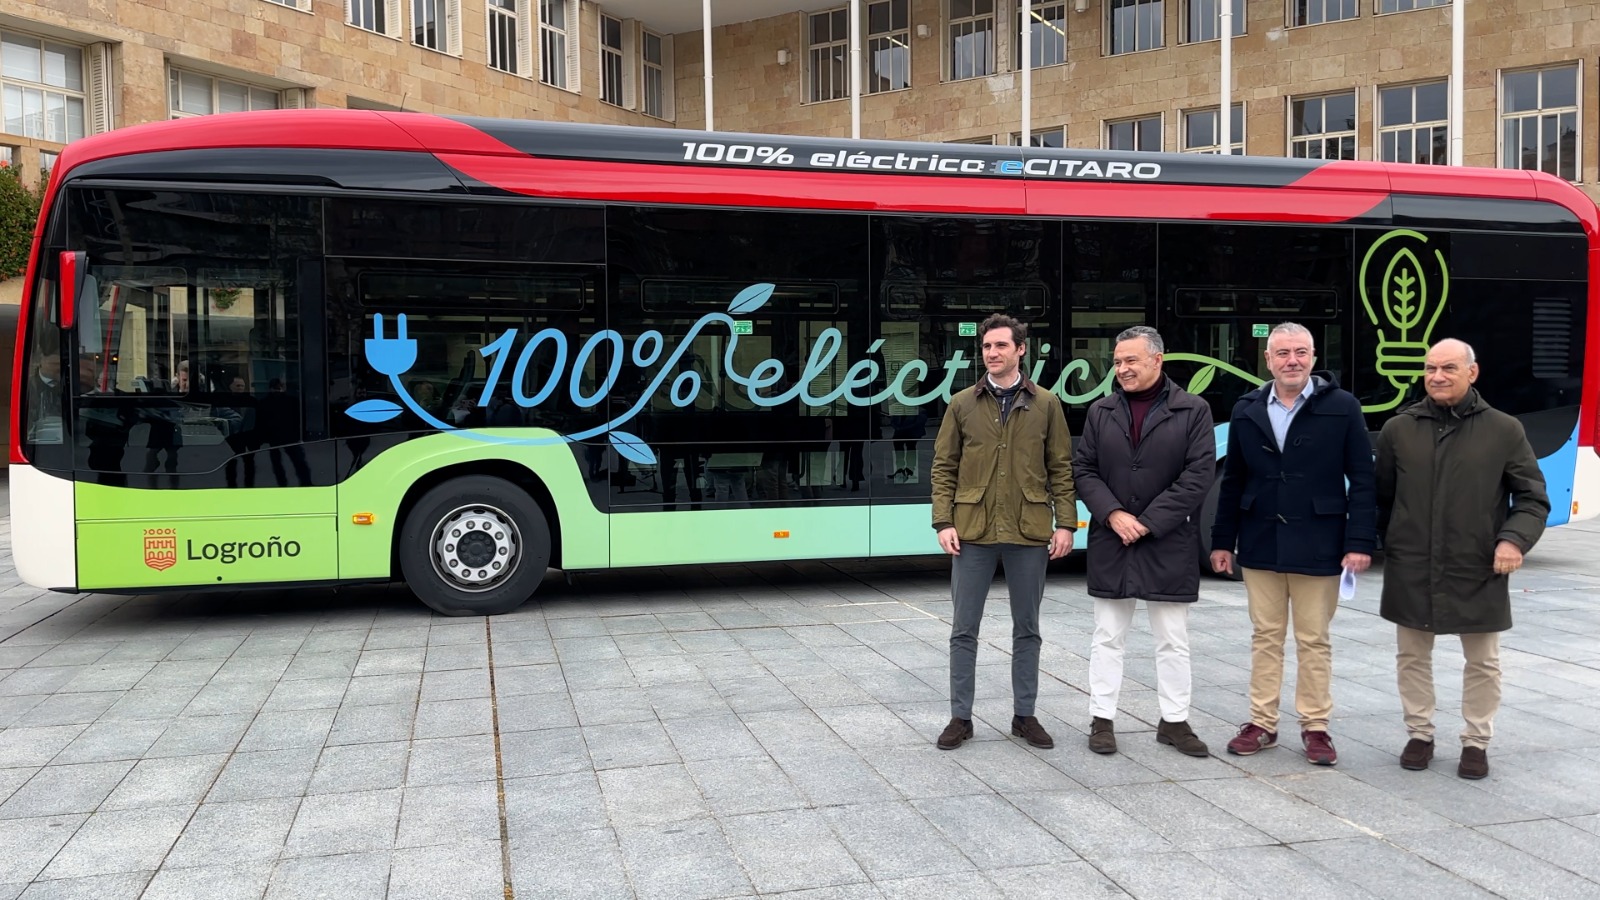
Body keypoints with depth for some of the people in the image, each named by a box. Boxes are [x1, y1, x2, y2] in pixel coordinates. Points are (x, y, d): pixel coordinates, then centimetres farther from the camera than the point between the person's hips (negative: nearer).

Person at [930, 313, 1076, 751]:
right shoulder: (962, 404, 4)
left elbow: (1061, 469, 5)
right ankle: (960, 717, 15)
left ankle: (1025, 715, 22)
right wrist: (943, 522, -4)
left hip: (1029, 533, 0)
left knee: (1026, 629, 10)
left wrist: (1065, 523, -2)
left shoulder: (1046, 404, 5)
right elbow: (944, 468, 5)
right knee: (964, 629, 4)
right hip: (972, 532, 0)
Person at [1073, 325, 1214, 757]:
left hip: (1169, 543, -2)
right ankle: (1102, 719, 17)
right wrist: (1113, 514, -11)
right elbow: (1083, 470, 4)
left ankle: (1175, 721, 20)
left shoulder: (1193, 410, -2)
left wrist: (1148, 521, -12)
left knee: (1173, 640, 8)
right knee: (1107, 636, 8)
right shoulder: (1101, 411, 7)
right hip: (1111, 541, 2)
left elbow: (1199, 474, -8)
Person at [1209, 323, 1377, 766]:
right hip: (1260, 545, 3)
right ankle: (1262, 723, 21)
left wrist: (1360, 540, -12)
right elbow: (1232, 481, 8)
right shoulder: (1247, 410, 5)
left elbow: (1362, 480, -6)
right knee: (1265, 637, 11)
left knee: (1314, 641, 8)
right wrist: (1223, 540, 7)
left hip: (1317, 546, -3)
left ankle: (1315, 726, 20)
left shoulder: (1343, 407, -5)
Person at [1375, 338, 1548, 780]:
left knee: (1483, 661, 11)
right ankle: (1420, 734, 28)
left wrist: (1515, 538, -13)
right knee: (1412, 655, 12)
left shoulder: (1504, 430, -2)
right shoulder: (1398, 429, 1)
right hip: (1411, 572, 1)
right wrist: (1388, 546, 6)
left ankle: (1476, 742, 27)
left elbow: (1533, 498, 2)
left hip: (1479, 573, -1)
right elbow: (1381, 498, 9)